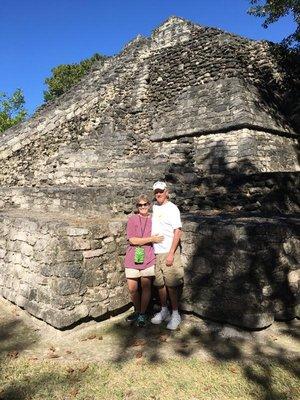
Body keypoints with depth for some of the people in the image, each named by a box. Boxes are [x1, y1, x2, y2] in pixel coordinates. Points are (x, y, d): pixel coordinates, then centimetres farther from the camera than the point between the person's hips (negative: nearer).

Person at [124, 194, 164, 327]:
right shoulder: (132, 219, -3)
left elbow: (158, 237, 16)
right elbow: (132, 240, -12)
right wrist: (151, 239, -14)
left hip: (148, 258, 1)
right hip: (132, 258, 0)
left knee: (146, 287, 5)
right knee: (132, 289, 7)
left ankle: (142, 314, 25)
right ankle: (137, 311, 32)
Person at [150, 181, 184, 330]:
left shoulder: (172, 208, -8)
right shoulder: (154, 208, 11)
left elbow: (177, 232, -12)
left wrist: (171, 254, -17)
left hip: (168, 253, -6)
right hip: (155, 252, 6)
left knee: (171, 285, 0)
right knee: (160, 284, 13)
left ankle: (175, 314, 14)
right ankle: (164, 311, 29)